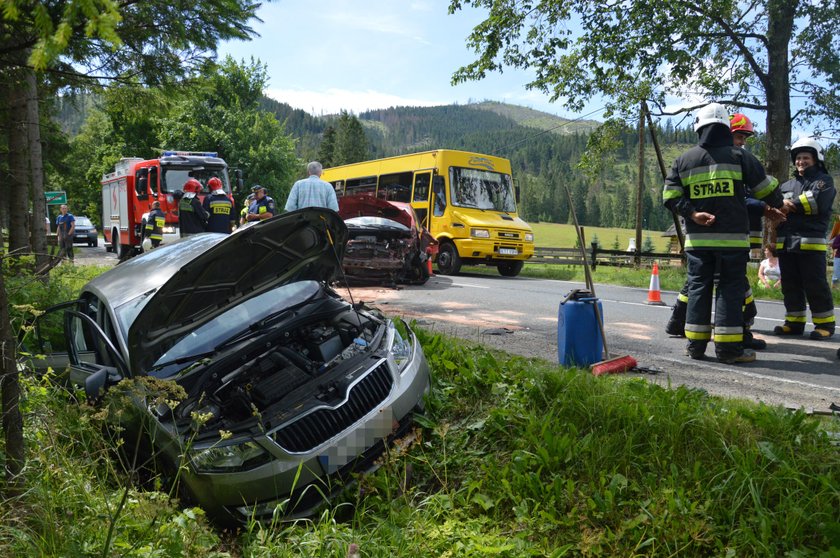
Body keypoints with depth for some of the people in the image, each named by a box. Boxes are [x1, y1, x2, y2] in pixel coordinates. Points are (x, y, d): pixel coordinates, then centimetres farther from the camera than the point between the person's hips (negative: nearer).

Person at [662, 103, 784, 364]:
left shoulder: (683, 160, 7)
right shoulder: (739, 156, 0)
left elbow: (670, 196, -1)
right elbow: (766, 188, 6)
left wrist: (692, 213, -6)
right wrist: (778, 205, 23)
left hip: (697, 238, 3)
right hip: (732, 237, -2)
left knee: (698, 287, 9)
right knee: (731, 288, 2)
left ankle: (695, 344, 11)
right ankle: (728, 347, 1)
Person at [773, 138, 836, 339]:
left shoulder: (824, 181, 5)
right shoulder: (787, 185, 23)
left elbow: (818, 201, -14)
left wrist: (791, 204, -6)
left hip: (811, 242, -6)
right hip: (785, 243, 6)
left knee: (815, 285, -3)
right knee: (790, 285, 8)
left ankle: (825, 324, 8)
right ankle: (794, 322, 17)